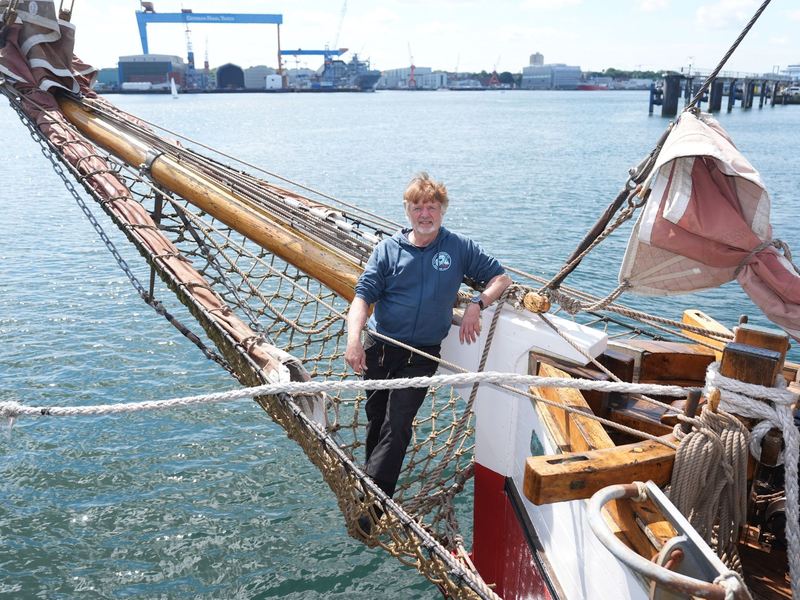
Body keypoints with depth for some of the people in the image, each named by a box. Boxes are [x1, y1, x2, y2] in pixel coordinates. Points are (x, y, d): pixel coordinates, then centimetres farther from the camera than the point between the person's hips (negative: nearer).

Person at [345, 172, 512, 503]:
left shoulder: (460, 247, 3)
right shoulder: (388, 249, 2)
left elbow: (501, 277, 10)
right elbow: (363, 295, -8)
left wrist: (476, 304, -8)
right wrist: (354, 338, -24)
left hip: (422, 354, -2)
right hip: (379, 348, 2)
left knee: (397, 424, -13)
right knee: (376, 419, 12)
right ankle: (369, 479, 32)